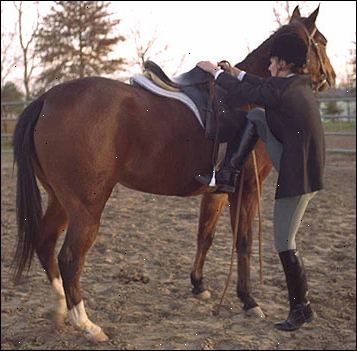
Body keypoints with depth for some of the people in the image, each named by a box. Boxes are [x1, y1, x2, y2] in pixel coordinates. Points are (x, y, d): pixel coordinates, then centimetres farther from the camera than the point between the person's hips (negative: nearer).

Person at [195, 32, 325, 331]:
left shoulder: (283, 92, -20)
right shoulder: (300, 85, 7)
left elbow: (242, 93, -9)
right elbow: (266, 87, 23)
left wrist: (216, 72, 7)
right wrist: (239, 74, 26)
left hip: (298, 177, -9)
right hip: (298, 165, 9)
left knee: (284, 244, 1)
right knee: (256, 116, 9)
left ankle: (302, 308, 14)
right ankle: (229, 176, 12)